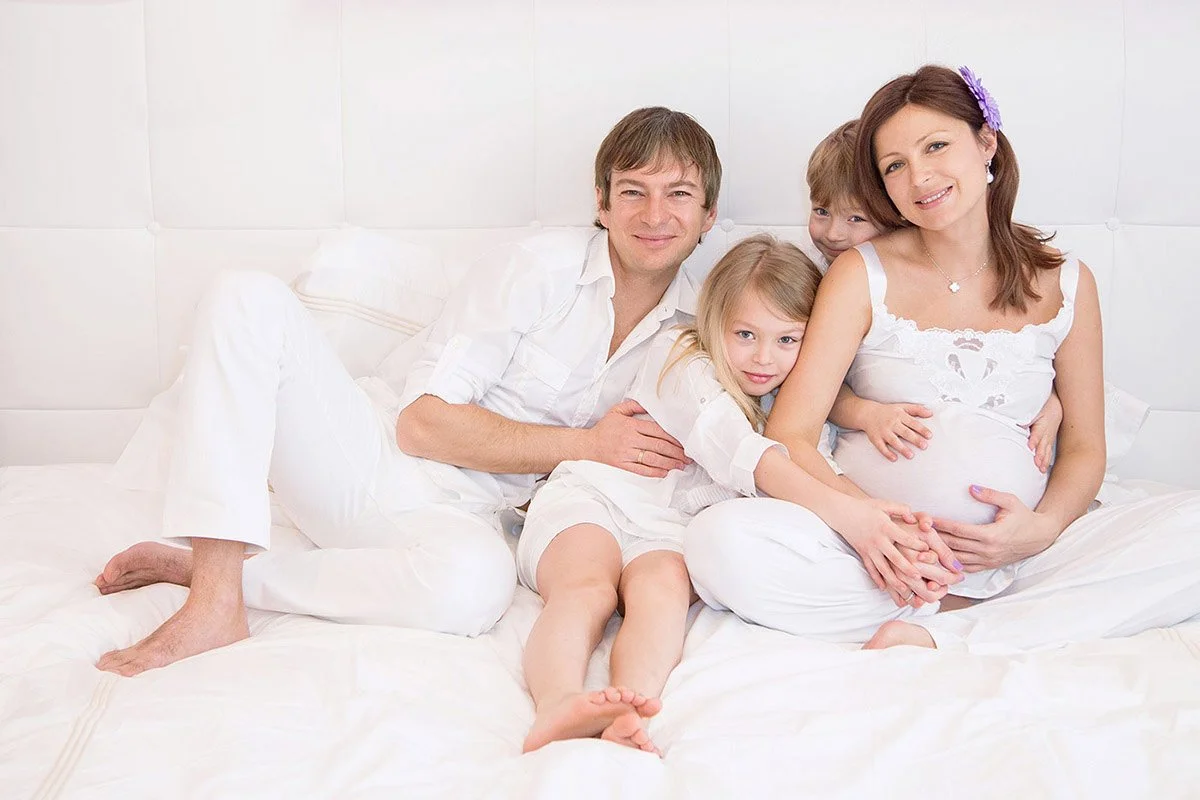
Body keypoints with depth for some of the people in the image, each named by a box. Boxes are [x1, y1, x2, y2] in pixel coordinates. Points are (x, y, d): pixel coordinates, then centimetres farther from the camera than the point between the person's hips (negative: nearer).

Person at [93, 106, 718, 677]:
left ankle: (213, 571, -19)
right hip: (373, 461, 0)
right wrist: (585, 445, -13)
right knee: (249, 298, -24)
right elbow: (424, 422, -9)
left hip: (461, 517, 1)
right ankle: (216, 603, -30)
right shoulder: (541, 267, -5)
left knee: (478, 582, -39)